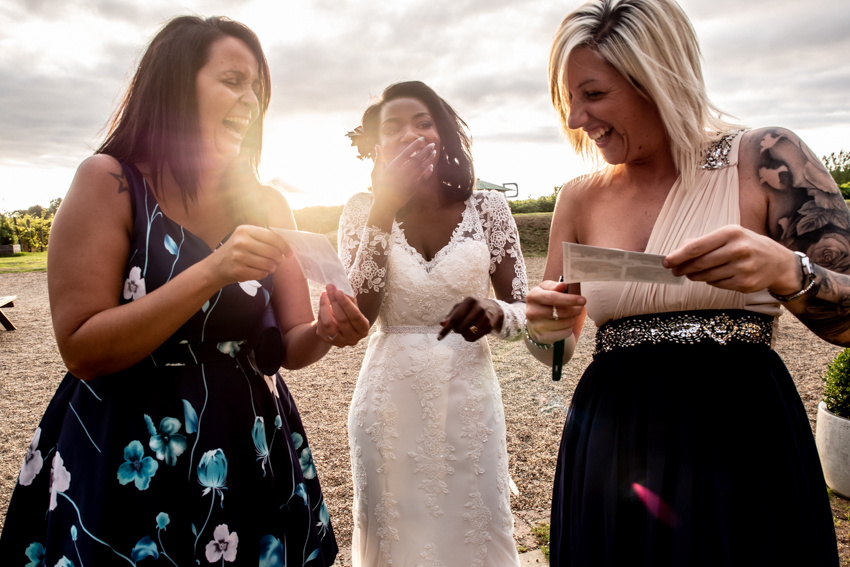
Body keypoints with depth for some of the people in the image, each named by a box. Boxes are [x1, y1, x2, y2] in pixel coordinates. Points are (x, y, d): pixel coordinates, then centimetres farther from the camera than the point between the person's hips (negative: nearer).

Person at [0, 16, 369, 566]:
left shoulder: (268, 205, 1)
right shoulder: (110, 181, -11)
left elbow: (287, 345, 1)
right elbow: (83, 350, -16)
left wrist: (325, 332, -22)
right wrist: (211, 274, -27)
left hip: (250, 456, 4)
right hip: (130, 464, -4)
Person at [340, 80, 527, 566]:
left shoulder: (488, 209, -3)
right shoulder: (365, 210, -2)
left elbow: (523, 311, 1)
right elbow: (358, 312, -14)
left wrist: (495, 314, -23)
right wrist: (384, 209, -19)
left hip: (468, 398, 0)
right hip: (391, 401, 0)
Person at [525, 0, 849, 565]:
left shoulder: (763, 159, -5)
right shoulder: (580, 199, 3)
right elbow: (553, 349, 10)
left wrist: (785, 272, -23)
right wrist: (546, 326, -12)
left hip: (742, 438, -2)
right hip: (610, 449, 3)